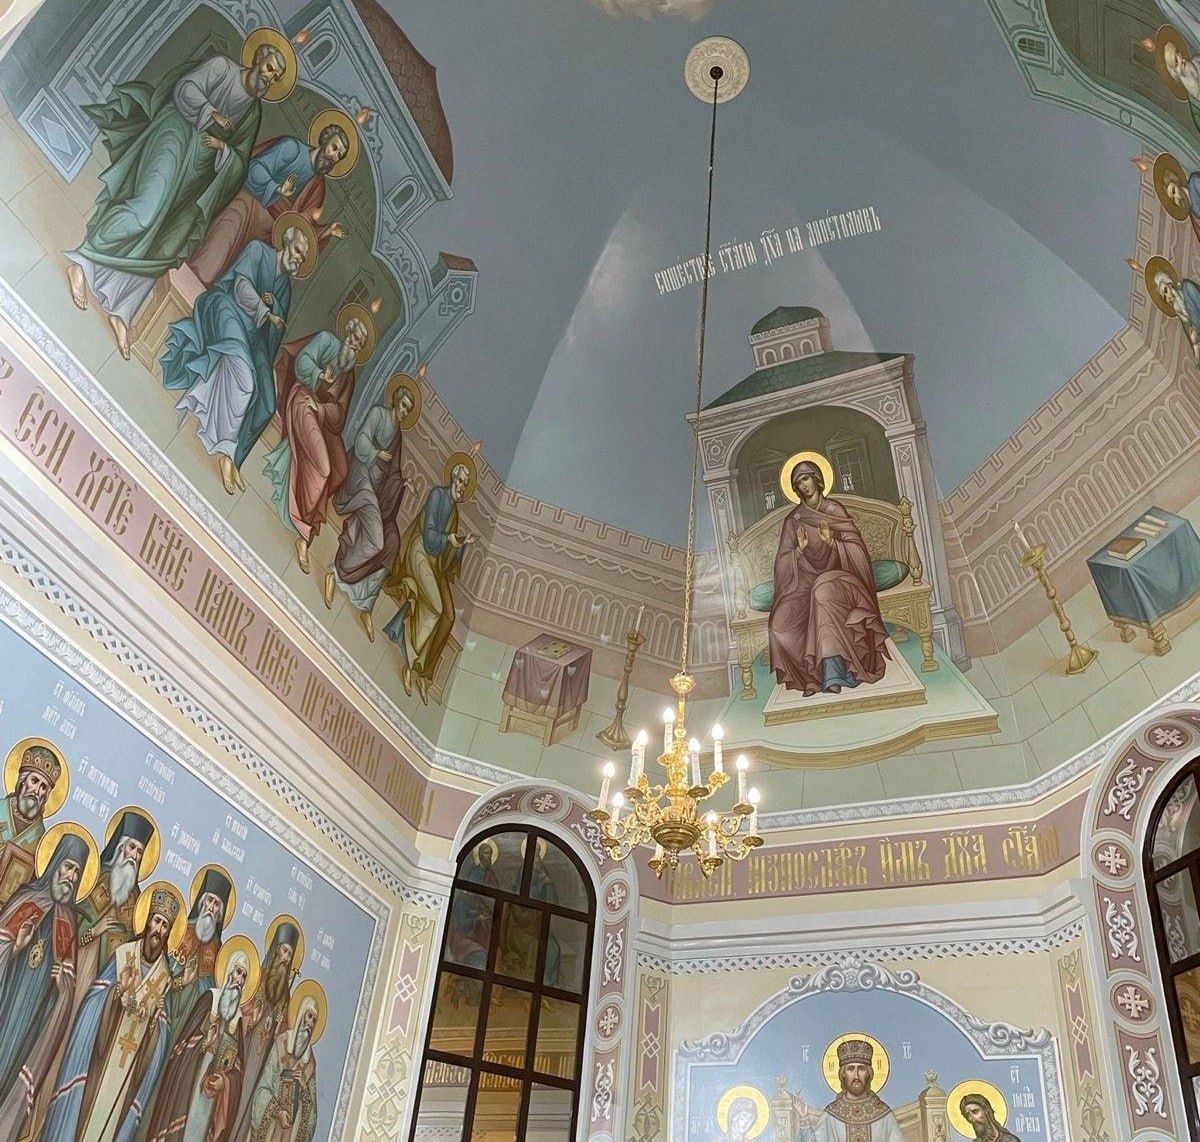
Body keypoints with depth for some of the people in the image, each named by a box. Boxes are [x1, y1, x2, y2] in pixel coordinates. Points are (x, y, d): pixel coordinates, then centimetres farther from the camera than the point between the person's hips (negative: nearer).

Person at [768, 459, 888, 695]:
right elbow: (783, 562, 5)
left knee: (823, 592, -40)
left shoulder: (834, 509, 6)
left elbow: (854, 548, 0)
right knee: (780, 622, -27)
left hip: (837, 576, -2)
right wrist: (800, 549, -14)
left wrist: (832, 542, -19)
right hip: (805, 584, 2)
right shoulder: (793, 519, 11)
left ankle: (831, 675, -39)